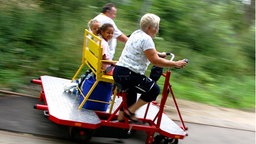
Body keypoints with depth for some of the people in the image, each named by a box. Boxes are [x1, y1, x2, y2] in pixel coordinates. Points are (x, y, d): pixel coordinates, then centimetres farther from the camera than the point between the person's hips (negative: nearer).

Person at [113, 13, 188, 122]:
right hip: (127, 75, -10)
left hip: (118, 72, 10)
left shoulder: (136, 33, 15)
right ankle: (130, 111, 1)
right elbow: (155, 61, -18)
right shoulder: (146, 39, -15)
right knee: (154, 90, -3)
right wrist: (175, 64, -12)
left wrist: (159, 54, 38)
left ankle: (121, 117, 35)